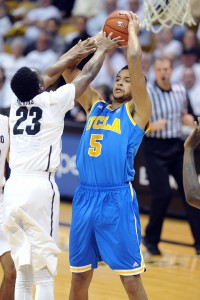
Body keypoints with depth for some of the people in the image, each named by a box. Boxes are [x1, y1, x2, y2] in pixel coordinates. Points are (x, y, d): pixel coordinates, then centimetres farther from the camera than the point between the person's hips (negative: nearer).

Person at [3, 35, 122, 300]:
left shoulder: (16, 104, 10)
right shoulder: (51, 102, -4)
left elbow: (49, 76, 26)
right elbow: (87, 75, 9)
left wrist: (73, 53, 35)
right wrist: (101, 50, 26)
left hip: (13, 186, 6)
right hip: (40, 188, -6)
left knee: (22, 271, 11)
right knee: (44, 272, -3)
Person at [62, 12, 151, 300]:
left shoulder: (137, 110, 3)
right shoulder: (95, 106, 18)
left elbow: (135, 59, -7)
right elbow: (68, 68, 18)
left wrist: (132, 30, 8)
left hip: (117, 200, -5)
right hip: (85, 197, 5)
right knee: (79, 276, 11)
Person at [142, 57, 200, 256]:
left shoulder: (180, 91, 5)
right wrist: (152, 126, -28)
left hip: (176, 147, 5)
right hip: (155, 148, -5)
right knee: (162, 194, -10)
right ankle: (151, 239, 11)